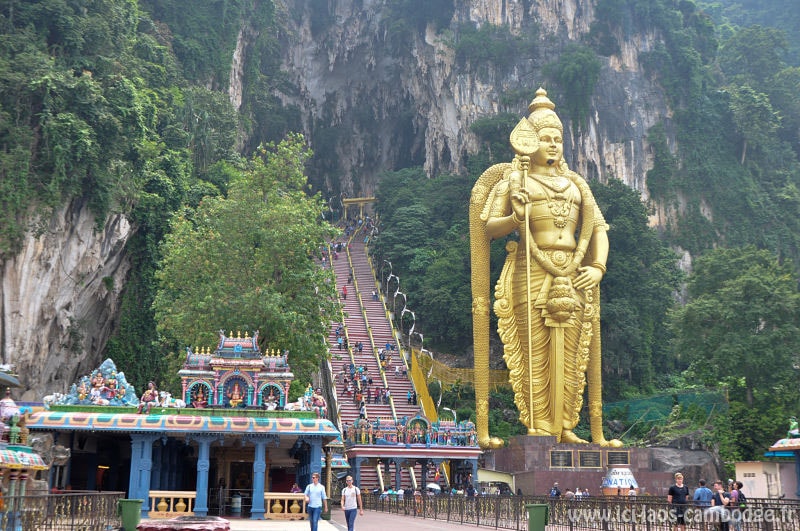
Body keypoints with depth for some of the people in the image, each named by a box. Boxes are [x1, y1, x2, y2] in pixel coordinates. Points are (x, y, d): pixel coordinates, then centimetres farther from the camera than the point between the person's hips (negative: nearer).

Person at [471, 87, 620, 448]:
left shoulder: (575, 185, 22)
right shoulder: (511, 181, 9)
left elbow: (598, 228, 18)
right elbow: (488, 228, 2)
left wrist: (598, 267, 3)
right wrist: (515, 218, -17)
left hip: (572, 276, 4)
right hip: (531, 274, -4)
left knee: (569, 353, 1)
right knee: (536, 351, -8)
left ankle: (564, 427, 5)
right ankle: (539, 428, -4)